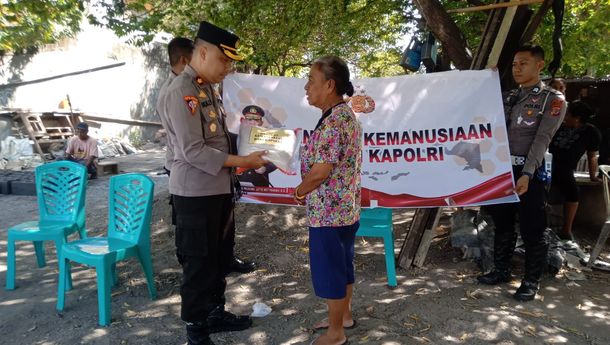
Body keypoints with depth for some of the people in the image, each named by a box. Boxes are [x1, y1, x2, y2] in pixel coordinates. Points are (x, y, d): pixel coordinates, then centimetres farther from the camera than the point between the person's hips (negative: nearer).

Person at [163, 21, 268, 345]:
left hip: (220, 188, 9)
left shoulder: (209, 88, 12)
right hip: (195, 193, -9)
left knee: (220, 257, 20)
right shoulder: (181, 91, -17)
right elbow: (193, 151, -23)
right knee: (198, 262, 5)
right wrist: (242, 161, -21)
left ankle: (216, 313, 38)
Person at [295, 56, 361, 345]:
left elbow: (320, 170, -25)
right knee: (341, 265, 21)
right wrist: (307, 190, 13)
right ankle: (344, 316, 38)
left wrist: (299, 192, -7)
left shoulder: (333, 121, -22)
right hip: (345, 208, 10)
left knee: (329, 269, 4)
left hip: (328, 211, -10)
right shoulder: (346, 115, 10)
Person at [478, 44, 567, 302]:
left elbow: (542, 140, -14)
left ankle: (531, 281, 16)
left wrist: (526, 174, -23)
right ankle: (501, 270, 28)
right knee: (502, 224, 14)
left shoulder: (553, 99, -2)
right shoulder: (508, 98, 15)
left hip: (530, 172, -5)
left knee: (532, 230, 3)